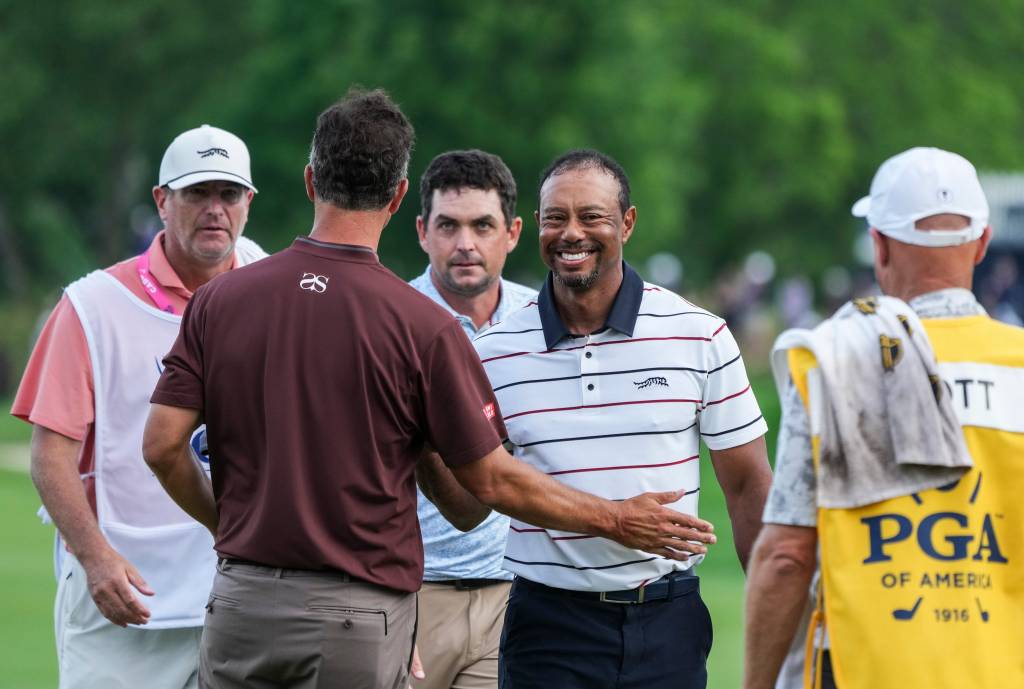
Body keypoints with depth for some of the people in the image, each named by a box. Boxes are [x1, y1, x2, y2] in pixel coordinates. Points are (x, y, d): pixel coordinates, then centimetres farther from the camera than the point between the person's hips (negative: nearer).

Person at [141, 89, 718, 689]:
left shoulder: (219, 300, 2)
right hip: (359, 620, -3)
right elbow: (490, 482, -4)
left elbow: (163, 444, -1)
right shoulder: (424, 326, -8)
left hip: (243, 601, 3)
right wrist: (616, 520, 9)